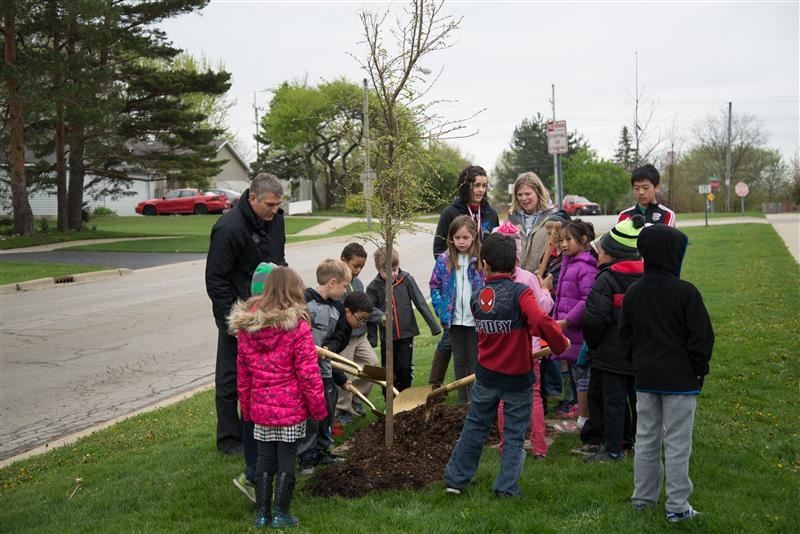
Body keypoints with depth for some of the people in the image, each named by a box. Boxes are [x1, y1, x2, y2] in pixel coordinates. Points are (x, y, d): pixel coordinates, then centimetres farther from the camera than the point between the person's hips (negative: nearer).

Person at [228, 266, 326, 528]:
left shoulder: (245, 326, 0)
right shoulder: (298, 327, -15)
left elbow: (242, 372, 7)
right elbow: (308, 374, -13)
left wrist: (246, 406, 16)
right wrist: (318, 408, -3)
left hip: (260, 407, 4)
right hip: (291, 408, -4)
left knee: (264, 459, 14)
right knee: (286, 460, 6)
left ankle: (262, 513, 20)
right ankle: (281, 514, 13)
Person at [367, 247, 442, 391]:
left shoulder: (407, 280, -6)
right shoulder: (373, 287, -5)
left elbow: (420, 303, -4)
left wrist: (434, 325, -6)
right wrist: (371, 339, -3)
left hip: (407, 334, -1)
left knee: (405, 368, -2)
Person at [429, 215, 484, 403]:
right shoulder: (444, 260, 0)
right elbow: (434, 285, 5)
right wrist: (441, 309, -4)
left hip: (475, 319, -2)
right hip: (454, 319, 2)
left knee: (474, 359, 7)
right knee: (459, 360, 12)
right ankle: (462, 400, 21)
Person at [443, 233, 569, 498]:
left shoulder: (476, 298, -2)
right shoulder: (520, 293, -19)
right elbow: (542, 322, -32)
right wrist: (561, 344, -16)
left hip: (486, 376, 4)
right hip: (517, 377, -4)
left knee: (474, 426, 19)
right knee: (514, 434, 11)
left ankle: (455, 478, 27)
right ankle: (506, 487, 14)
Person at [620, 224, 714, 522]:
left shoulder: (633, 292, 2)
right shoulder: (685, 292, -15)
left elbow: (625, 334, 10)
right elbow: (702, 336, -12)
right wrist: (699, 369, 0)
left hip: (645, 377, 5)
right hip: (680, 379, -5)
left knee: (646, 438, 15)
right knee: (677, 443, 1)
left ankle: (643, 497, 24)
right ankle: (677, 506, 6)